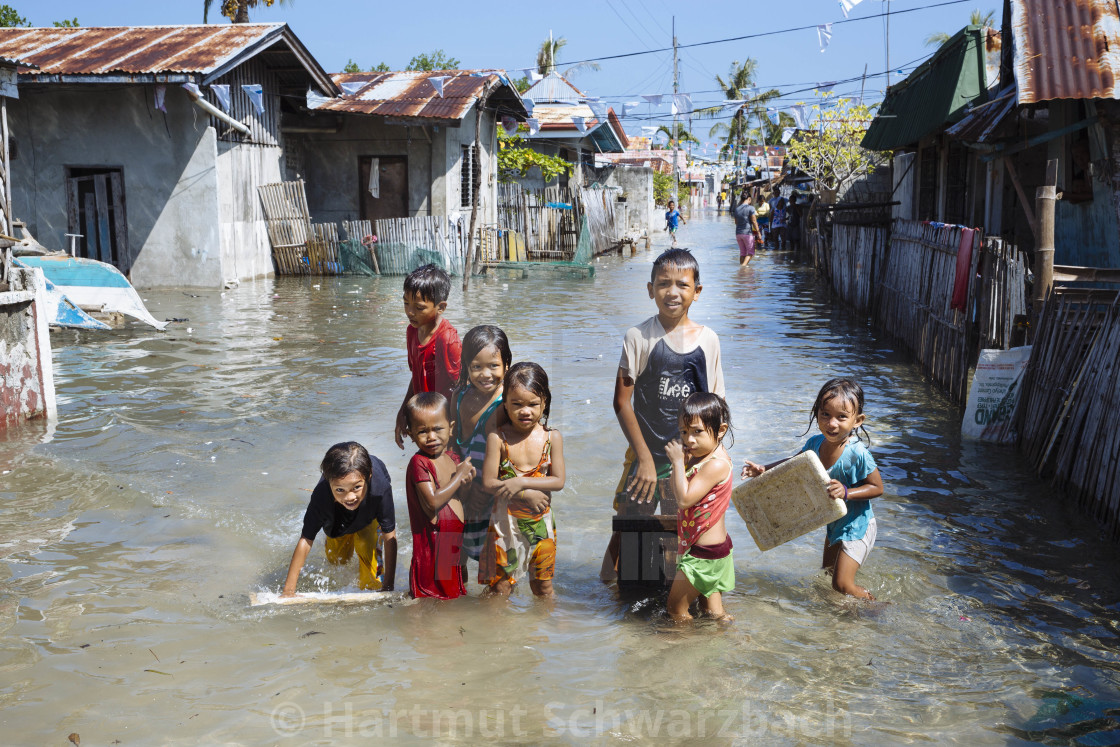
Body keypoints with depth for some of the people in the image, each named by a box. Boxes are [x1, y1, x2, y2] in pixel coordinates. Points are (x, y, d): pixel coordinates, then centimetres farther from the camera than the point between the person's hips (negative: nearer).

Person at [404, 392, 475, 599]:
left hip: (453, 542, 8)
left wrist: (467, 478, -6)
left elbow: (462, 491, 18)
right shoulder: (419, 463, -17)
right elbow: (432, 503, -25)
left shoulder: (451, 457, 7)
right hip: (433, 542, -8)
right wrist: (459, 476, -16)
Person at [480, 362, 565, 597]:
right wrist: (527, 495, -21)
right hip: (506, 518, -2)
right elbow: (488, 482, -12)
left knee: (543, 585, 15)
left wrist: (521, 482, -20)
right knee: (500, 584, 5)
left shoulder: (552, 437, -5)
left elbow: (558, 481, -8)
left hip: (540, 520, 2)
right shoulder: (498, 438, -10)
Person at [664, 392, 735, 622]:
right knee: (712, 613, 20)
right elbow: (675, 488, 11)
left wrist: (678, 463, -22)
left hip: (704, 553, -10)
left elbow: (684, 499, -28)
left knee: (676, 608, 3)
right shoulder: (699, 456, 6)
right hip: (709, 548, 10)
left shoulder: (716, 464, -24)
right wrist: (682, 462, -5)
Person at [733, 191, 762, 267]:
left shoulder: (737, 209, 8)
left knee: (742, 252, 14)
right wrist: (758, 232, -6)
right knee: (750, 252, 2)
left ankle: (741, 265, 12)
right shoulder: (751, 208, -9)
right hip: (748, 232, -5)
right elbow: (754, 221, -11)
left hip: (738, 233, 5)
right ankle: (744, 265, -16)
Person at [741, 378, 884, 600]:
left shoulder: (857, 453, -30)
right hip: (834, 522, 7)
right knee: (828, 572, 25)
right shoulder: (815, 444, -11)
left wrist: (846, 492, -33)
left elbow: (877, 487, -20)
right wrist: (764, 470, -5)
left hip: (857, 525, -7)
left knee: (841, 584, -6)